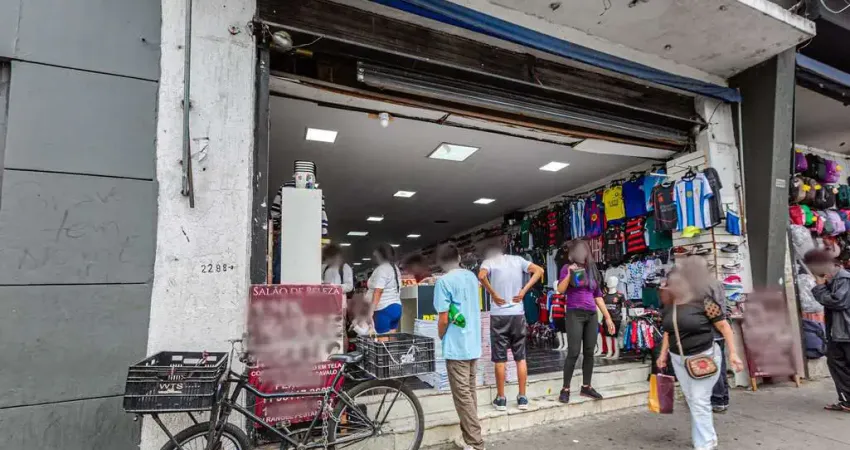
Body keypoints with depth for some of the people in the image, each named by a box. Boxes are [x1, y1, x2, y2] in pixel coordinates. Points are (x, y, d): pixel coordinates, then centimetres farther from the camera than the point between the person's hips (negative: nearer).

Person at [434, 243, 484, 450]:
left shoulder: (443, 281, -15)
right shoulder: (472, 277, 7)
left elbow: (444, 319, -16)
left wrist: (440, 337, 1)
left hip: (456, 347, -7)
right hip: (473, 344, 7)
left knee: (462, 396, 2)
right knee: (470, 392, 16)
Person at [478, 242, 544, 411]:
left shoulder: (488, 262, -1)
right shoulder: (517, 259, 9)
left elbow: (481, 276, -22)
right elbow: (539, 270, 1)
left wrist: (493, 294, -11)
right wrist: (524, 291, -1)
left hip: (499, 315, -3)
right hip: (518, 314, 3)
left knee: (500, 359, 5)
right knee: (521, 357, 12)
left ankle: (501, 399, 13)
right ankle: (522, 398, 17)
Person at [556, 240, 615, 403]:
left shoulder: (592, 270, 13)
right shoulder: (567, 267, 0)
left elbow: (598, 296, 16)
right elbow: (560, 290, -11)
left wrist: (608, 317, 14)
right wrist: (570, 273, -21)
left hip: (592, 315, 5)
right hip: (575, 314, -5)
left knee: (589, 352, 6)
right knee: (574, 353, -8)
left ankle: (586, 387, 18)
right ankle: (565, 389, 0)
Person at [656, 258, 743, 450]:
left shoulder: (703, 300, -16)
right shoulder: (669, 305, 1)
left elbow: (724, 326, -11)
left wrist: (732, 353, -14)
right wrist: (663, 354, 11)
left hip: (704, 357, -6)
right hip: (679, 359, 6)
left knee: (700, 401, -2)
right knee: (693, 402, 14)